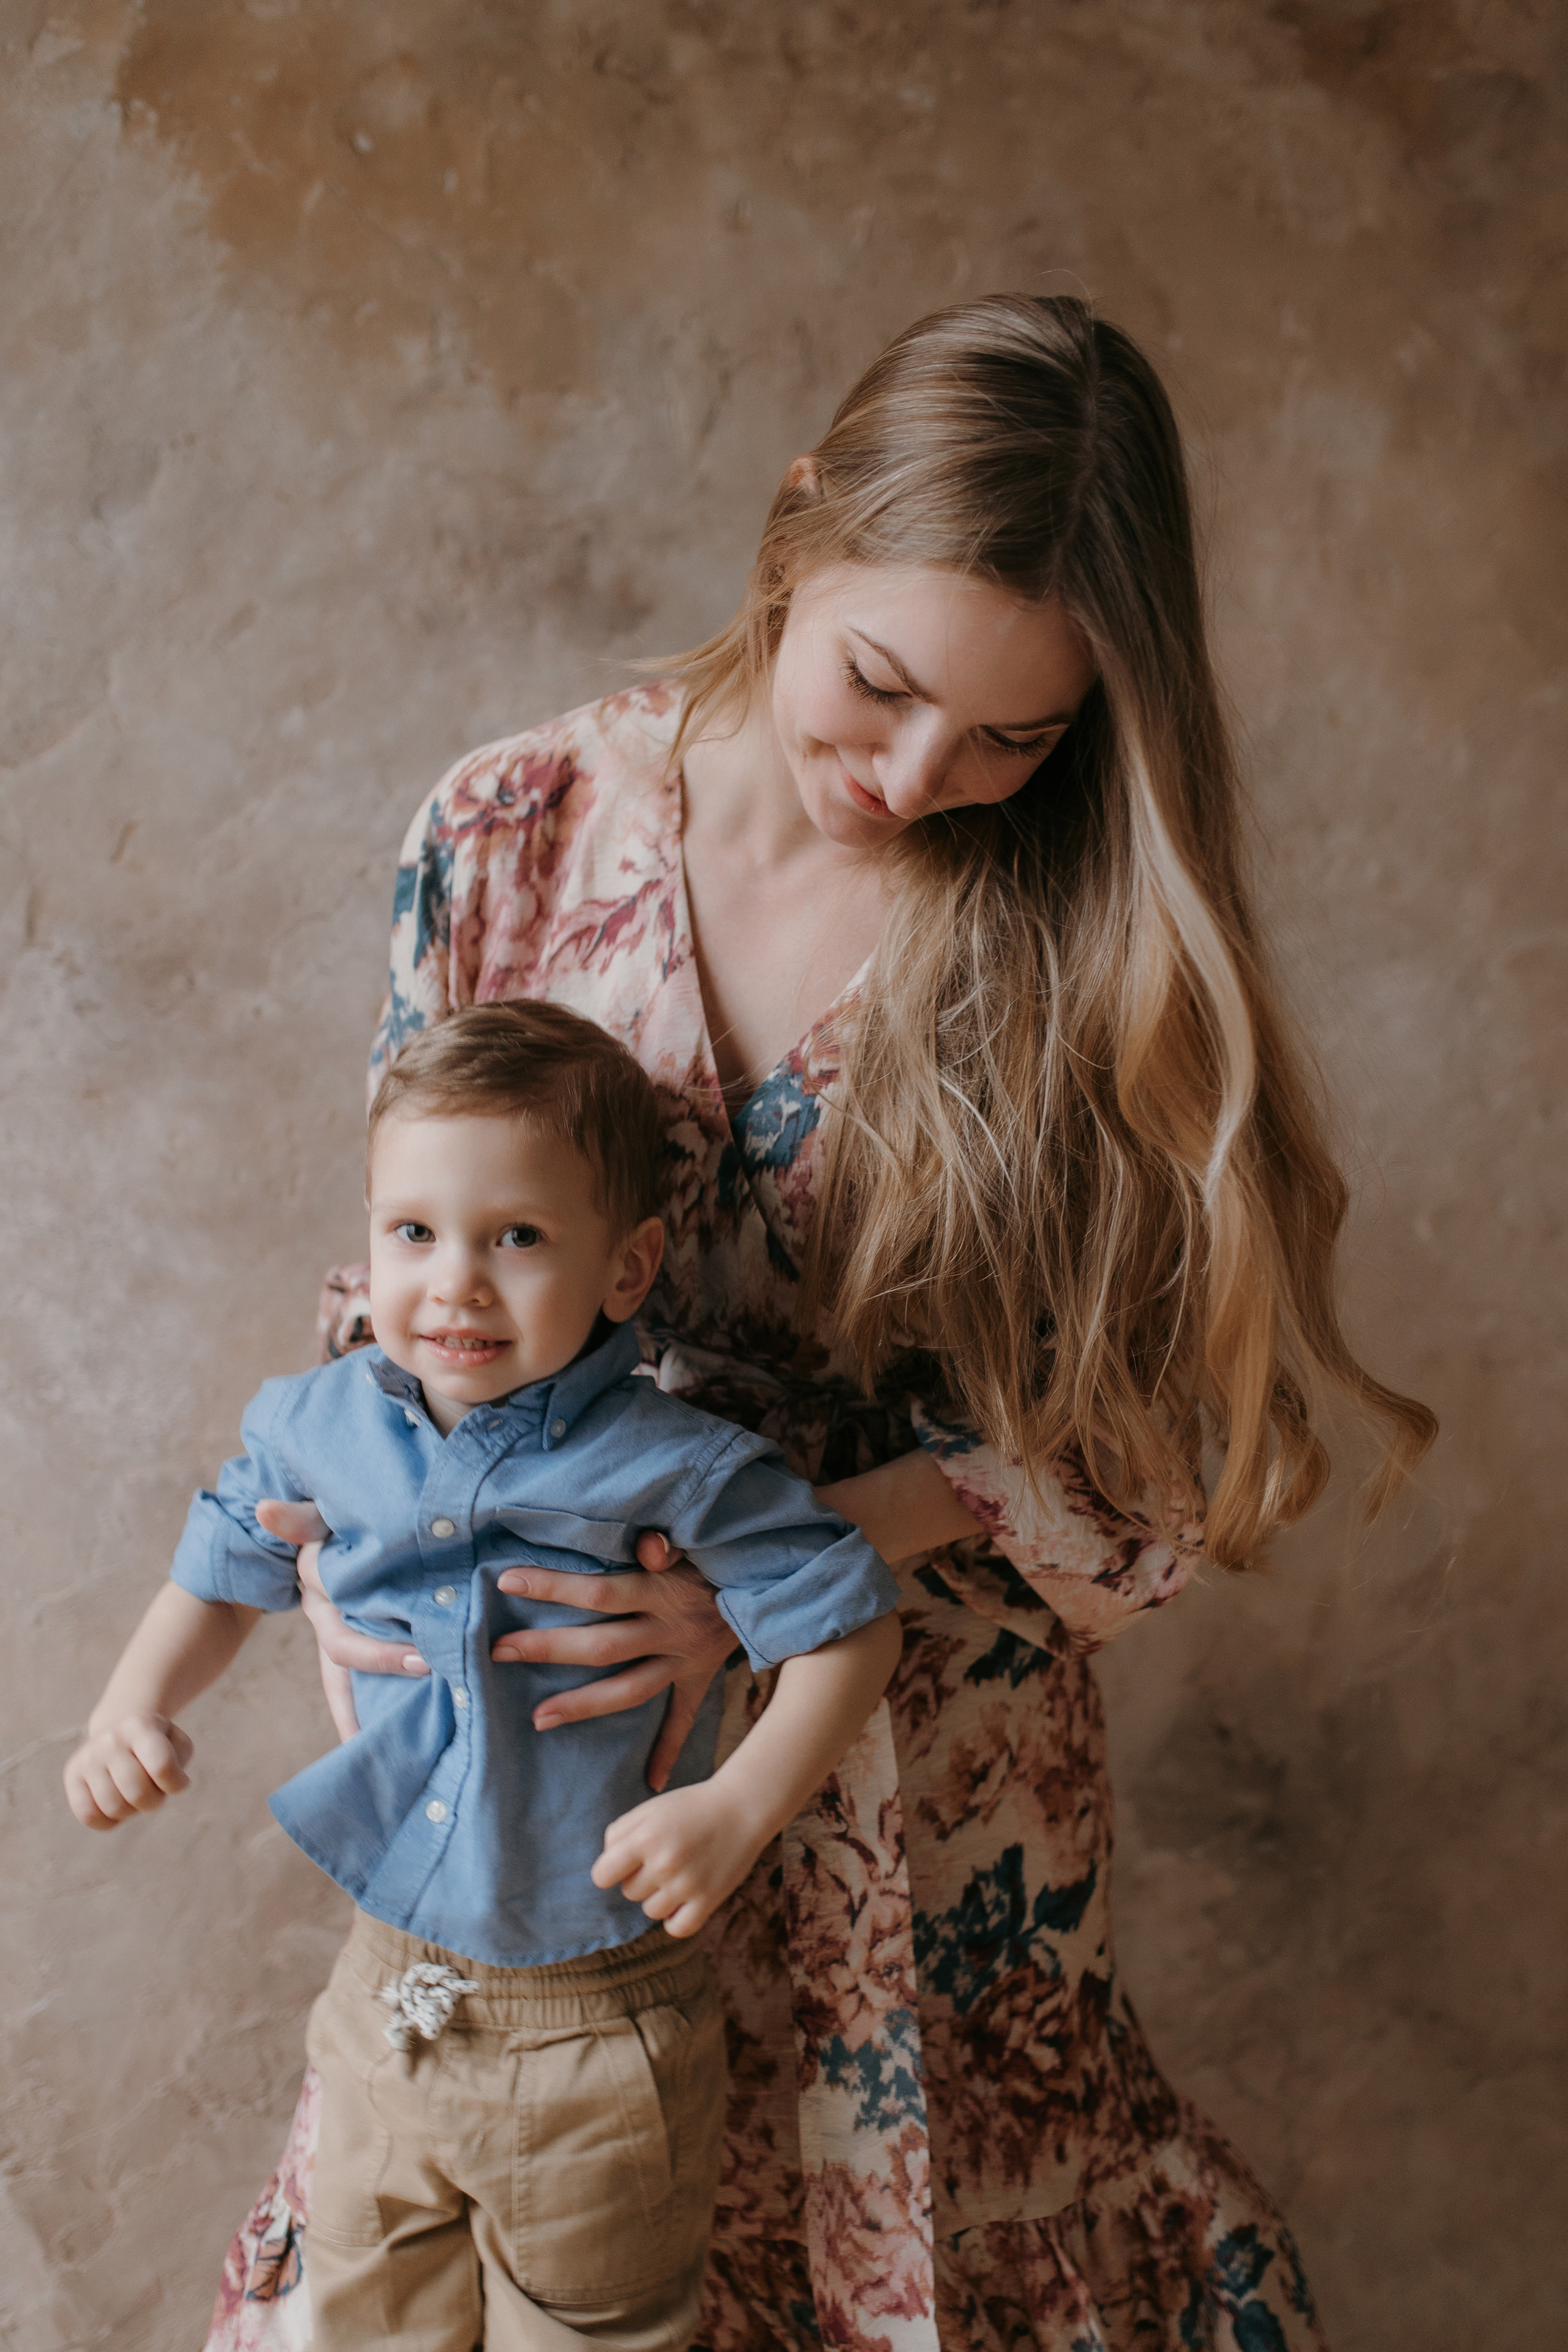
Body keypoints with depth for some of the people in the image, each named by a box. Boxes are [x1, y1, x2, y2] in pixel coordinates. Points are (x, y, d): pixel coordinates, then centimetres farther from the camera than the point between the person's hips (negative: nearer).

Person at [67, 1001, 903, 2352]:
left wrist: (741, 1808, -27)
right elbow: (222, 1576, 11)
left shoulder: (673, 1473, -22)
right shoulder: (320, 1430, -7)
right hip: (388, 1995, 5)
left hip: (596, 2032, -4)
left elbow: (849, 1626, -16)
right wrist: (135, 1711, -5)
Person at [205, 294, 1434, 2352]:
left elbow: (1094, 1437, -11)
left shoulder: (1084, 937, -15)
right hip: (534, 1670, 2)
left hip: (923, 1731, -1)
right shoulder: (515, 836, -11)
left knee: (933, 2163, 19)